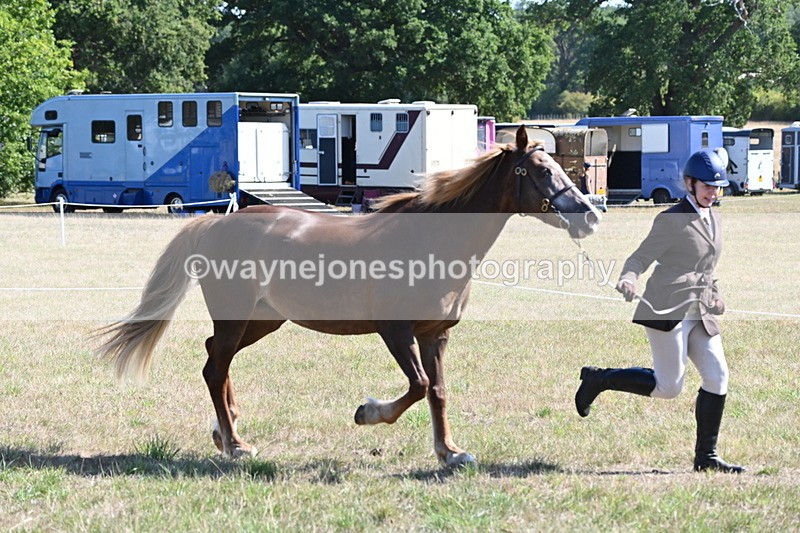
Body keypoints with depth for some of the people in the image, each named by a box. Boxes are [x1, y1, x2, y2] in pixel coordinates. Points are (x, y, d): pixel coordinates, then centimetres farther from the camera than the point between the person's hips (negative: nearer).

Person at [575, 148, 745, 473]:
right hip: (667, 311, -8)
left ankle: (706, 457, 5)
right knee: (669, 386, -10)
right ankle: (599, 379, 9)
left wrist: (714, 294, 16)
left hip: (700, 314, 8)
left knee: (718, 376, -3)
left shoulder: (713, 218, 16)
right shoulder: (672, 220, -9)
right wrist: (628, 279, -32)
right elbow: (641, 257, -12)